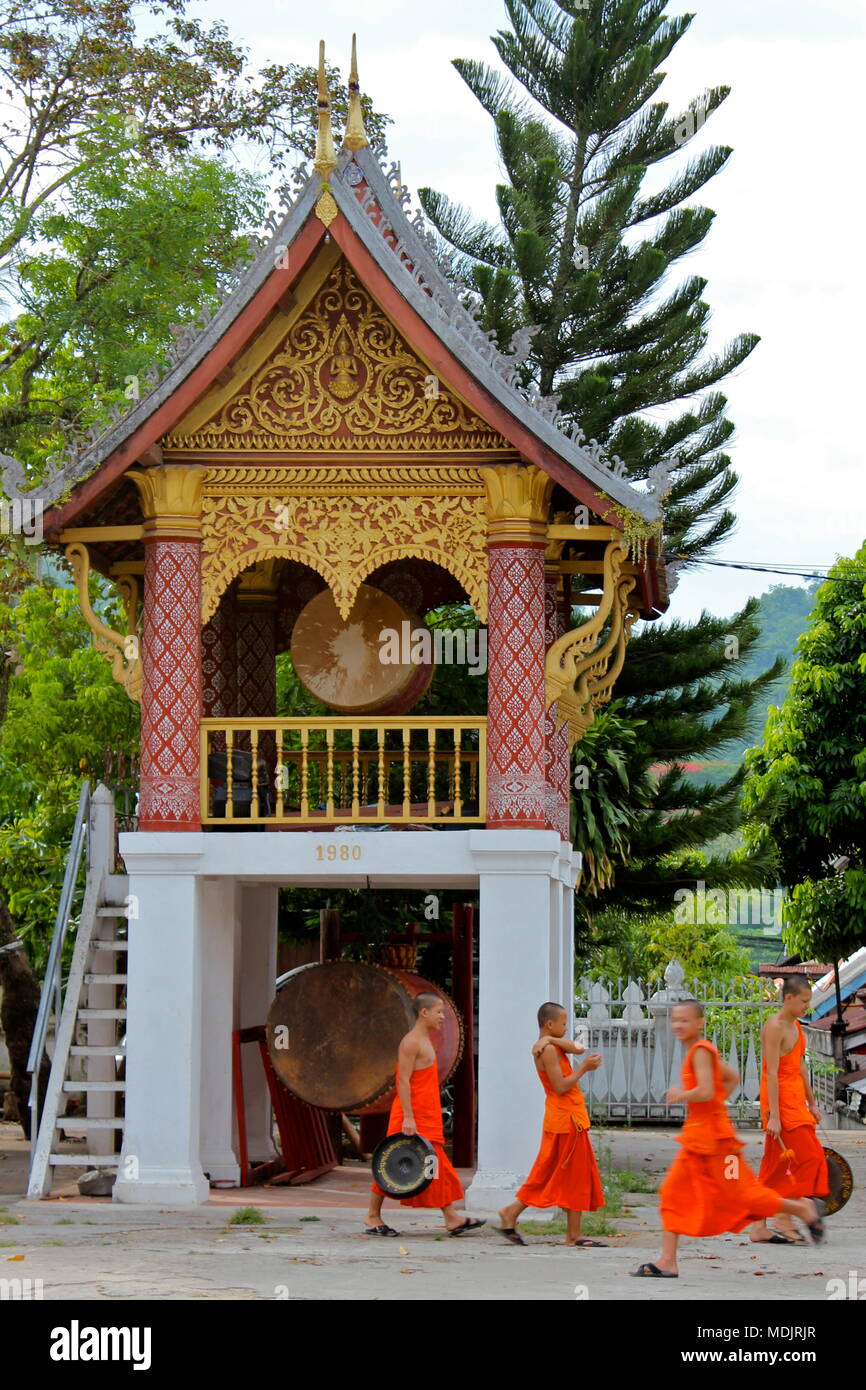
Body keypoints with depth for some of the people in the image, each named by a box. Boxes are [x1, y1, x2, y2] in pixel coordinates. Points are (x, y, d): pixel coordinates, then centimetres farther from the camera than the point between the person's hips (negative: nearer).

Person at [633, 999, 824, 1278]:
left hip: (714, 1137, -10)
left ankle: (803, 1209, 15)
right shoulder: (701, 1050, 14)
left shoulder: (700, 1050, -15)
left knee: (740, 1193, -2)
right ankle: (667, 1262, 2)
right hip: (696, 1138, 10)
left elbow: (706, 1092, -27)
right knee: (672, 1193, 3)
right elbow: (732, 1078, 26)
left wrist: (680, 1095, -11)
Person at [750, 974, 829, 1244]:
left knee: (775, 1166, 8)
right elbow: (771, 1074, -19)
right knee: (807, 1157, -12)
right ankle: (783, 1221, -9)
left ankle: (759, 1227, 9)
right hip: (781, 1102, -9)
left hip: (796, 1102, 9)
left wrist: (811, 1104, 25)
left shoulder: (795, 1026, 16)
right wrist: (773, 1116, -22)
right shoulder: (774, 1027, -14)